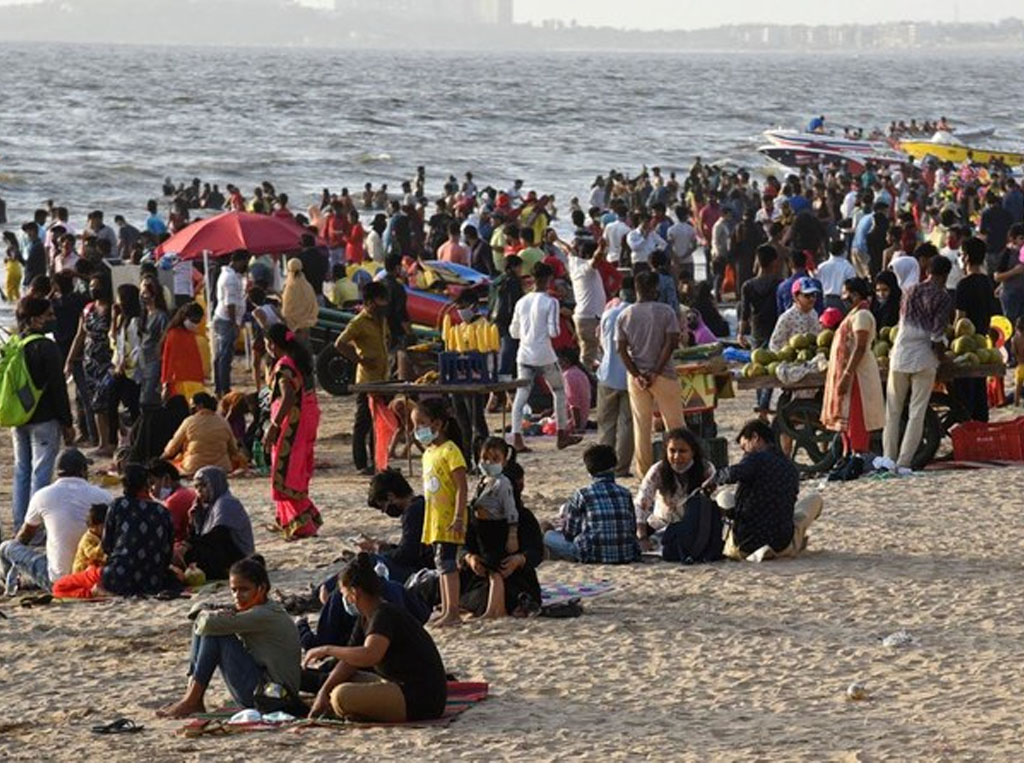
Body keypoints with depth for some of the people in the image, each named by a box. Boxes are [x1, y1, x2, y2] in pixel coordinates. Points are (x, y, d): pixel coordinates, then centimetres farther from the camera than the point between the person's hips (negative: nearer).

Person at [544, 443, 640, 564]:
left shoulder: (582, 495, -3)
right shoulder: (625, 493, 7)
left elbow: (570, 532, 4)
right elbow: (633, 529, 13)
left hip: (593, 556, -2)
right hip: (627, 555, 3)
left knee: (549, 536, 14)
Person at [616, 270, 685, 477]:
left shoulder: (624, 316, 3)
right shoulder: (665, 312, -7)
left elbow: (622, 350, -2)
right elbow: (671, 343, -14)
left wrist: (637, 375, -5)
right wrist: (656, 372, -12)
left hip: (637, 377, 3)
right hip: (663, 375, -3)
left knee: (641, 426, 8)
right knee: (674, 423, 6)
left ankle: (644, 472, 9)